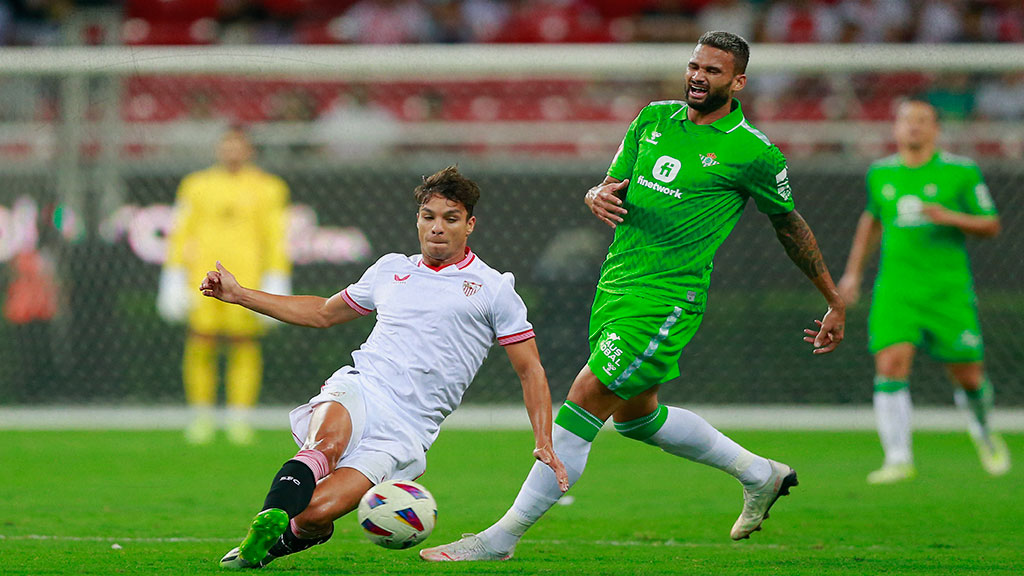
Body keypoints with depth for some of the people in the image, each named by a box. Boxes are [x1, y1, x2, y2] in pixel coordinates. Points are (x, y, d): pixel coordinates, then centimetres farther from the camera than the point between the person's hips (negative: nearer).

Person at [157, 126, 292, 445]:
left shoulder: (268, 189, 9)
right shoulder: (197, 186, 13)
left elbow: (277, 239, 7)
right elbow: (180, 233, 14)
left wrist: (276, 284, 0)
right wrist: (173, 278, 8)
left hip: (248, 276, -1)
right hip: (203, 276, 1)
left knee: (244, 345, -7)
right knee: (200, 345, -7)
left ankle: (240, 418, -2)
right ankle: (202, 416, 2)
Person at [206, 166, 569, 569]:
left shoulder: (494, 289, 10)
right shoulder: (390, 270, 21)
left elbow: (530, 371, 12)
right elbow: (323, 313, 36)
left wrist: (544, 444, -2)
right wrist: (238, 294, 33)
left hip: (405, 429, -2)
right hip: (356, 389, 2)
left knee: (315, 512, -27)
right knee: (329, 442, -39)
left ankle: (290, 536, 1)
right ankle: (270, 518, -56)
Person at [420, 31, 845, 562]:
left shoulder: (753, 153, -6)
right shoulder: (655, 118, 9)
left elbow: (790, 225, 6)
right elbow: (611, 185, 15)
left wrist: (835, 303, 13)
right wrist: (599, 196, -11)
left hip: (667, 298, -8)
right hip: (616, 281, 8)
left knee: (585, 400, -14)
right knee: (634, 414, 20)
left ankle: (503, 536, -10)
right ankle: (759, 474, 38)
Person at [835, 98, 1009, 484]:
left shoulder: (961, 172, -1)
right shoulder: (879, 174, 9)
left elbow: (991, 226, 2)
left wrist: (951, 217, -16)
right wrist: (853, 271, 25)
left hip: (949, 289, -2)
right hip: (896, 289, 2)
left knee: (968, 377, 3)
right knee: (891, 363, -17)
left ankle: (983, 430, 37)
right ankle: (898, 460, -16)